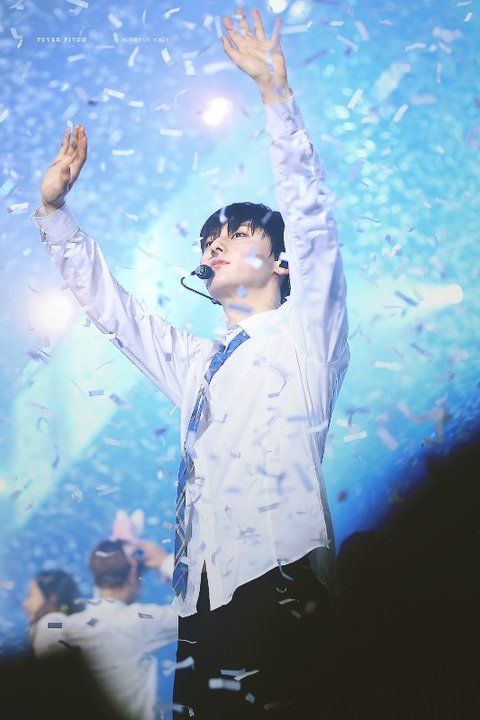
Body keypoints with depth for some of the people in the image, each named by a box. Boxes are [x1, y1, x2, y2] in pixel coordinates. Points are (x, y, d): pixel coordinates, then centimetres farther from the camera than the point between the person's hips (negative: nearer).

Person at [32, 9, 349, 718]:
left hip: (281, 586, -5)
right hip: (201, 601, 5)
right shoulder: (195, 363, 25)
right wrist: (55, 208, 24)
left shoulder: (306, 333, 10)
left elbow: (313, 217, -1)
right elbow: (107, 302, 30)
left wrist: (274, 90, -4)